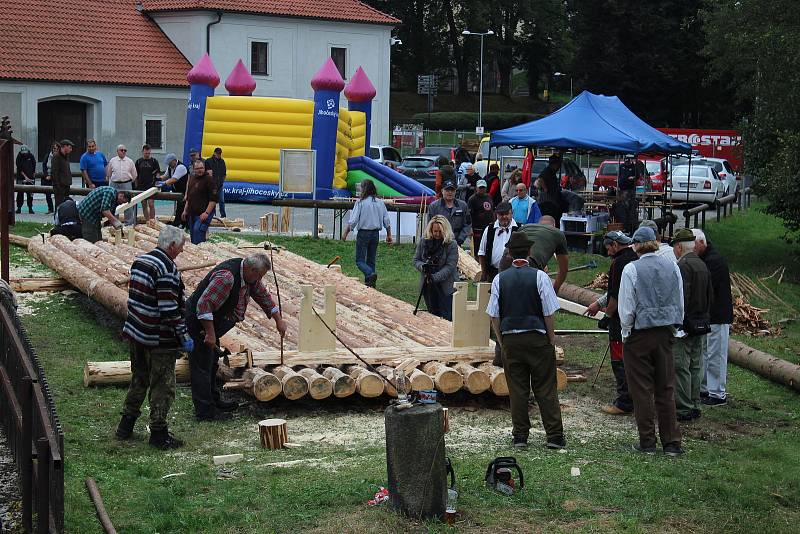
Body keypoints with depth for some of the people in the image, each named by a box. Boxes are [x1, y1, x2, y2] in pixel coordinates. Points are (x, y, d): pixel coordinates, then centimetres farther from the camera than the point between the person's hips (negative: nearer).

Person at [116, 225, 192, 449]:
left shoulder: (139, 261, 8)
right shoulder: (167, 269, -19)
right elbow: (170, 309, -23)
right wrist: (184, 336, -15)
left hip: (135, 333, 9)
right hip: (159, 339, -8)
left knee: (138, 380, 21)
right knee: (162, 386, 3)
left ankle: (126, 425, 29)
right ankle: (158, 433, 9)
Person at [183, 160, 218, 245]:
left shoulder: (209, 180, -9)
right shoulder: (192, 179, 16)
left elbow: (213, 199, -16)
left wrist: (206, 213, -22)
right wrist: (185, 210, 23)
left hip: (203, 214, -8)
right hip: (192, 214, 8)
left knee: (198, 230, -23)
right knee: (192, 234, 9)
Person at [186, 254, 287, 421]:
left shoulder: (249, 275, -1)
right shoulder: (227, 277, -32)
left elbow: (263, 295, 14)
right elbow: (204, 304, -34)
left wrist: (278, 320, 15)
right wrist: (210, 333, -30)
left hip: (211, 321, 10)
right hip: (198, 321, -10)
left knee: (212, 363, 19)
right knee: (202, 366, -6)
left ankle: (214, 402, 32)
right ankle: (205, 412, -2)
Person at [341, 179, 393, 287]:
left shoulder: (360, 203, -11)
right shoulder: (380, 203, 3)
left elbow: (352, 221, -11)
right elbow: (387, 221, 5)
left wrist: (345, 233, -1)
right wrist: (389, 235, 15)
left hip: (363, 233, -5)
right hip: (375, 233, 5)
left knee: (360, 260, -1)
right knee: (371, 260, 14)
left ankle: (371, 274, -27)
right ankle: (369, 283, 14)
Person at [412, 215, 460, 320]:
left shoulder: (451, 244, -12)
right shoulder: (423, 241, 1)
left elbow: (450, 266, -16)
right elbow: (416, 260, 6)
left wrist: (435, 277, -26)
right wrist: (423, 266, -16)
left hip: (446, 287, -4)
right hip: (428, 286, 4)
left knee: (447, 318, -5)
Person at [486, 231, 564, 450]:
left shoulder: (500, 279, 1)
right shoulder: (539, 277, -7)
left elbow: (494, 316, 3)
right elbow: (549, 313, -7)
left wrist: (501, 341, 13)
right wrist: (552, 340, 4)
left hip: (510, 340, 2)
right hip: (537, 338, -2)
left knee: (517, 389, 8)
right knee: (546, 389, 3)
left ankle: (520, 436, 10)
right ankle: (554, 436, 3)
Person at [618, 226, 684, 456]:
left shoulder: (632, 269, -12)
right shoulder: (672, 267, 3)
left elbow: (626, 308, -10)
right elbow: (680, 303, 9)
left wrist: (625, 333, 3)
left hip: (640, 333, -5)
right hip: (666, 333, 5)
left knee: (641, 389, 5)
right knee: (666, 388, 10)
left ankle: (647, 442, 9)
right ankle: (672, 443, 11)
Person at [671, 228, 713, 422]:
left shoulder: (683, 266, -15)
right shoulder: (702, 265, 13)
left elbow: (681, 297, -22)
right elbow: (710, 295, 18)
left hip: (685, 325, -9)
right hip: (701, 324, 10)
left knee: (680, 368, -5)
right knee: (695, 366, 14)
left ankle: (683, 409, -3)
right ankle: (695, 406, 20)